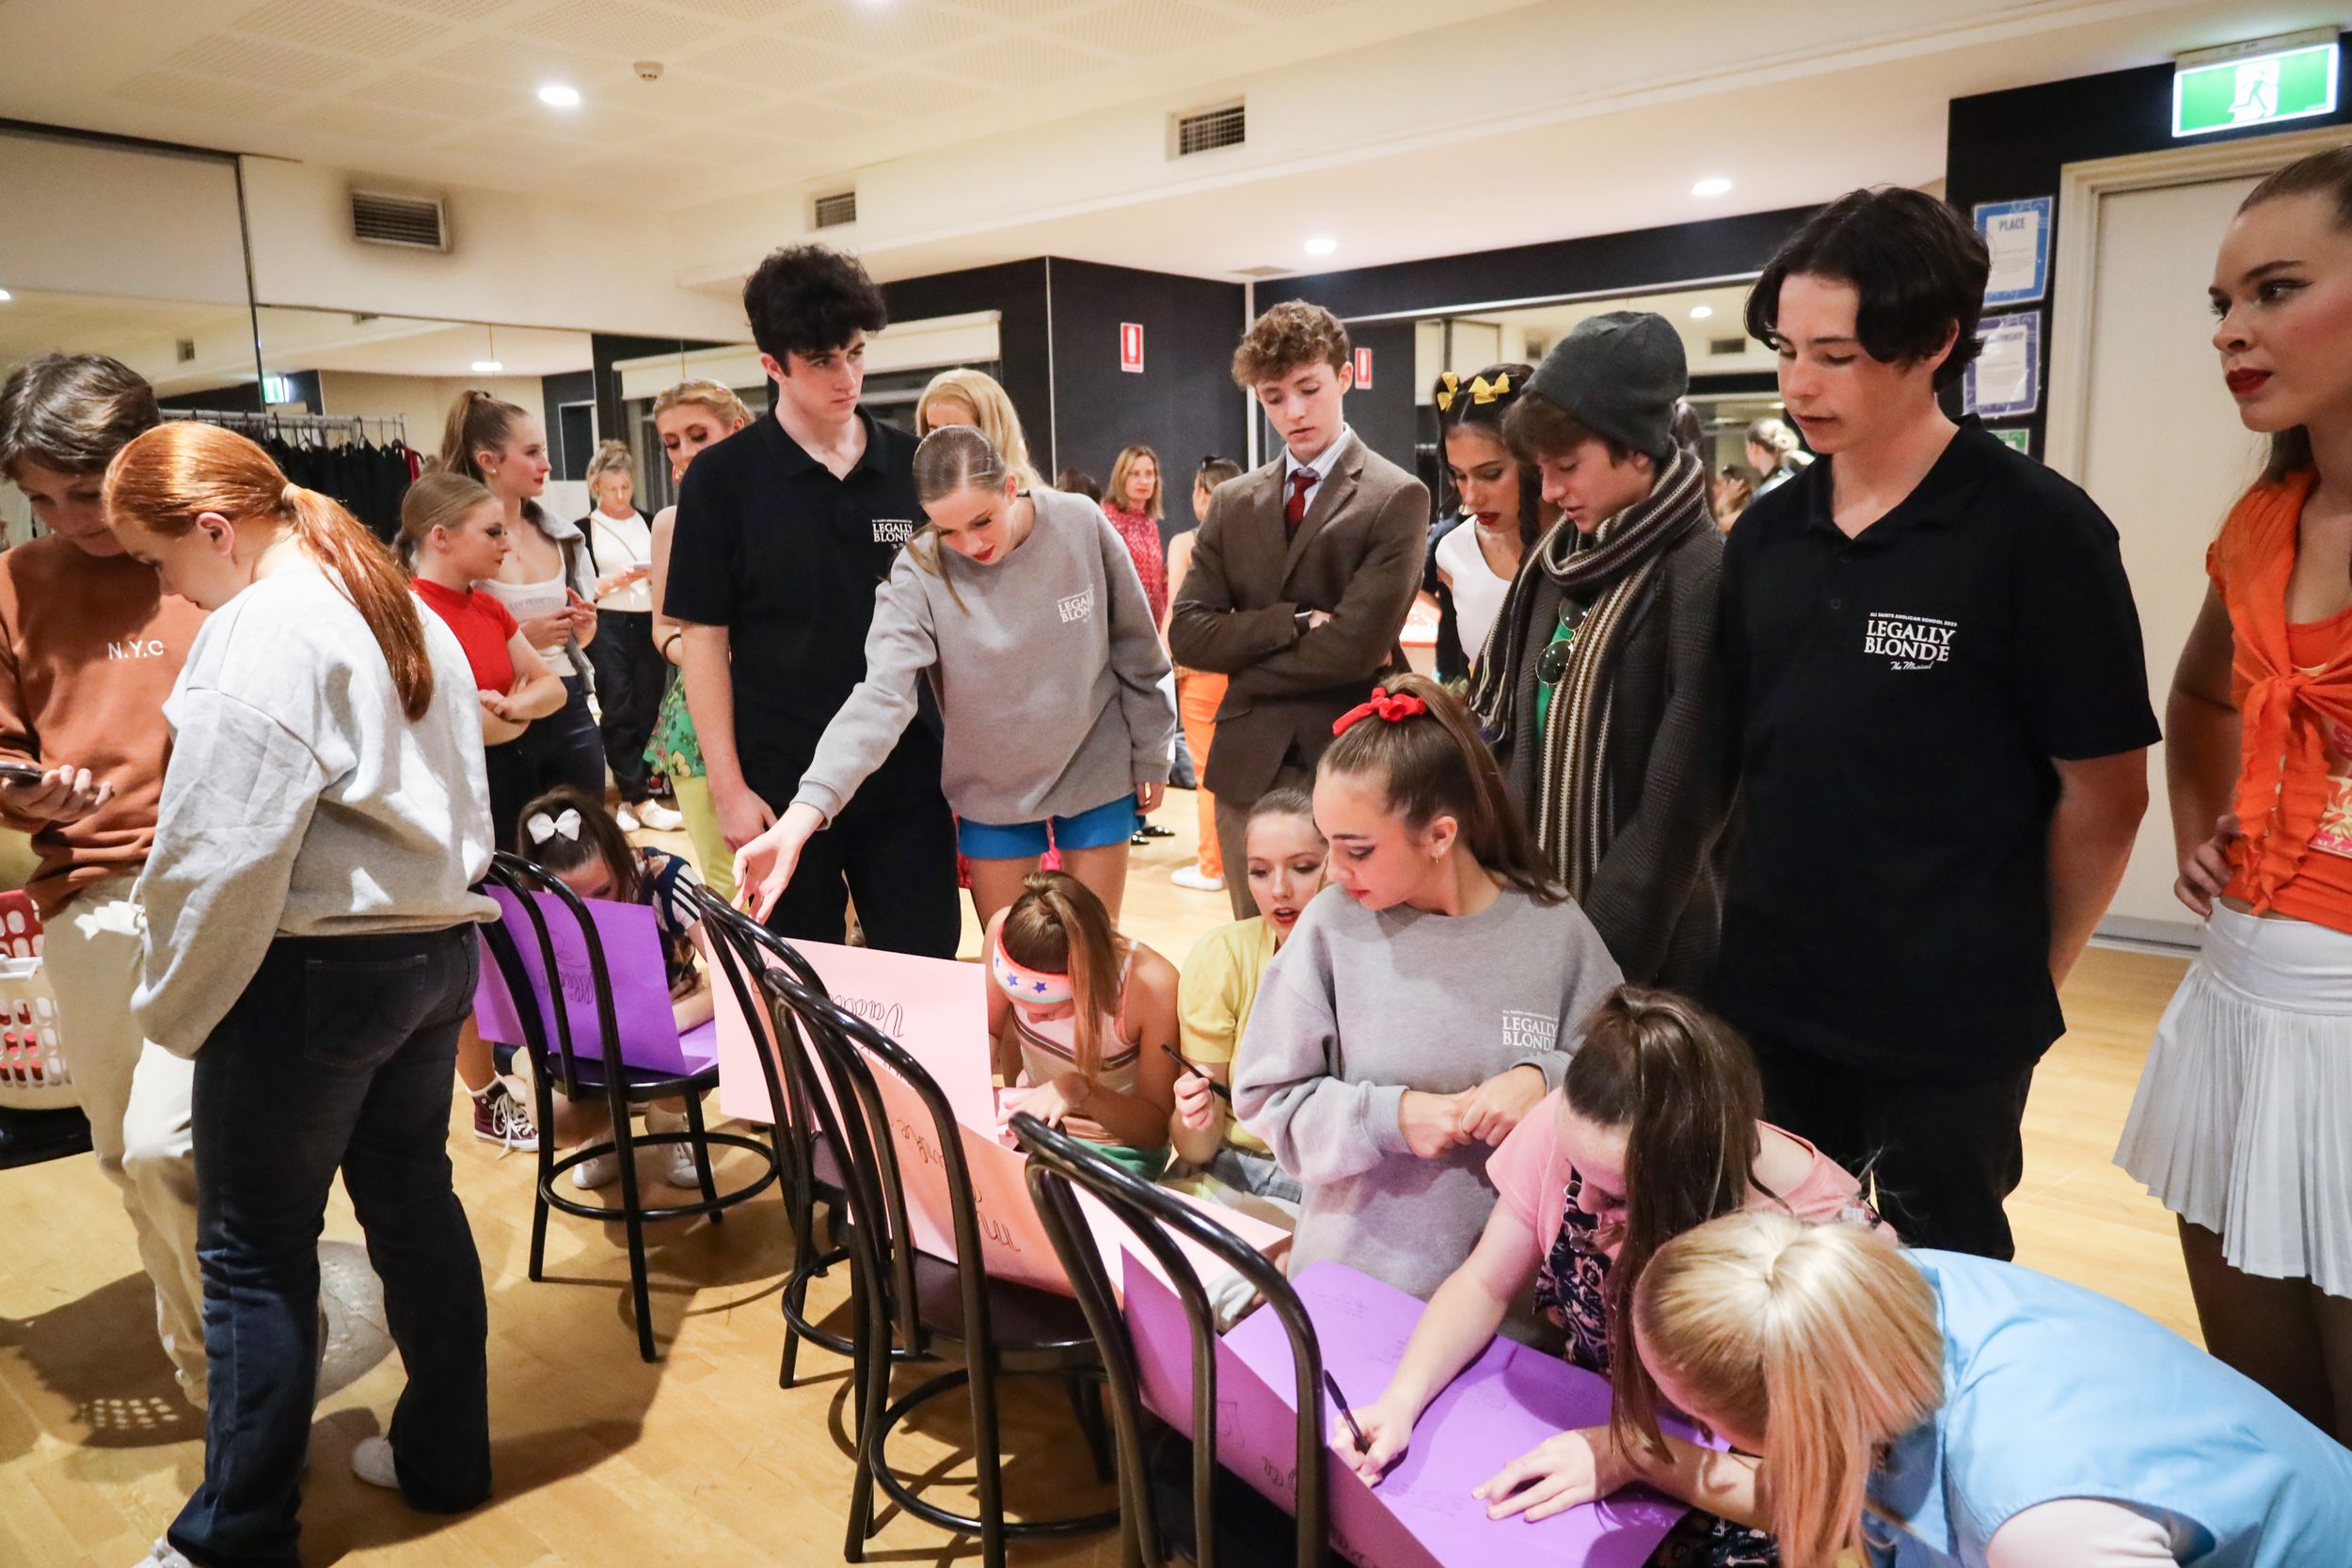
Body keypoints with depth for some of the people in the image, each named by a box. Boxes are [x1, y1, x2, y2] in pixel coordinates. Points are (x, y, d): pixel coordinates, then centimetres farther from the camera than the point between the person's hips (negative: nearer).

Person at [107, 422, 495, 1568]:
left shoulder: (262, 634, -16)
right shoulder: (400, 607, 11)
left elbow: (225, 859, -18)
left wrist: (174, 1009, -5)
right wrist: (424, 915, 17)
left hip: (311, 972, -8)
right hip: (435, 947, 9)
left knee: (255, 1253, 6)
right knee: (414, 1201, 17)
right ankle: (444, 1457, 30)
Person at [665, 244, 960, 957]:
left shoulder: (912, 466, 3)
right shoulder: (723, 478, -3)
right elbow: (703, 637, -3)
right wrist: (728, 787, -7)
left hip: (907, 776, 2)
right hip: (782, 788, -1)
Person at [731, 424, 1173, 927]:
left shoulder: (1081, 525, -15)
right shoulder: (920, 571, -18)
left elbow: (1134, 649, -3)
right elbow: (881, 694, -29)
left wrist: (1150, 755, 4)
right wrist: (803, 812, -42)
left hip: (1096, 774, 1)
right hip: (992, 791, 0)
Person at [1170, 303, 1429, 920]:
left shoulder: (1398, 498, -6)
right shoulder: (1232, 502, 9)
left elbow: (1354, 646, -16)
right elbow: (1187, 635, -1)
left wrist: (1245, 652, -5)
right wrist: (1296, 623, -13)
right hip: (1248, 767, 4)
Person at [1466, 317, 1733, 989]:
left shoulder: (1703, 579, -16)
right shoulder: (1556, 562, 5)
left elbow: (1678, 807, -17)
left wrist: (1600, 953, -16)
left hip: (1642, 946, -6)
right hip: (1527, 914, 6)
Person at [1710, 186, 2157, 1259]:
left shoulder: (2037, 530, -11)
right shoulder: (1765, 534, 4)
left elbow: (2103, 791, -6)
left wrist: (2027, 975, 1)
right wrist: (1754, 923, 7)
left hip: (1949, 1024, -4)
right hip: (1766, 1003, 5)